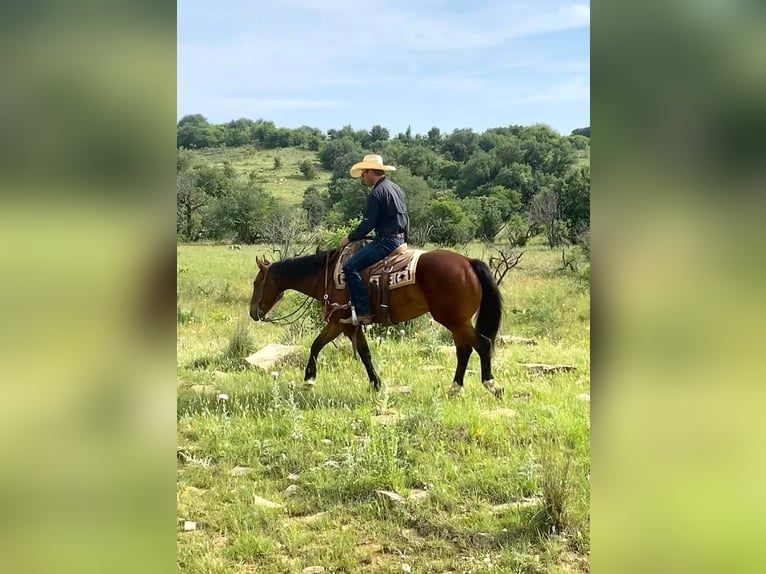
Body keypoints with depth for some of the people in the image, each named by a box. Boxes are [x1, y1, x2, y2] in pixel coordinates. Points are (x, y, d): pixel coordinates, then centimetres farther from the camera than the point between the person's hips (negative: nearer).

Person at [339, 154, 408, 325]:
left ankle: (363, 313, -16)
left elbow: (368, 224, -17)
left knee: (350, 267, -13)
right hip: (400, 239, 11)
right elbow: (402, 219, 20)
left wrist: (350, 238, -3)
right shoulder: (397, 189, 14)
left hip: (386, 241, -11)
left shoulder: (376, 193, -15)